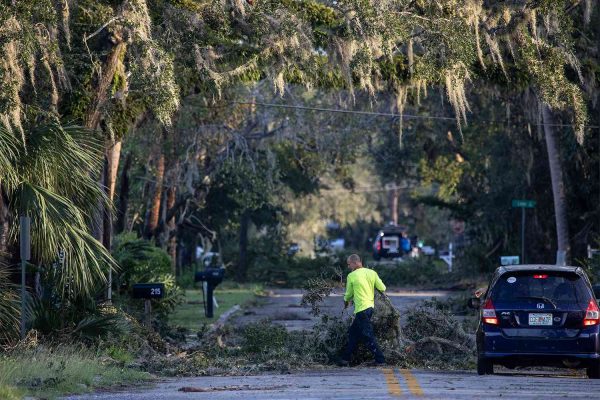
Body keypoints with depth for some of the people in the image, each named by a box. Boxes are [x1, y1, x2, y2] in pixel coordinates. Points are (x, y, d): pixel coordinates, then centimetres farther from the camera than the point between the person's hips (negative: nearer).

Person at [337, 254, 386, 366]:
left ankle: (380, 360, -8)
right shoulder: (372, 273, 4)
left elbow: (348, 294, 5)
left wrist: (346, 302, 27)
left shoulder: (351, 276, -7)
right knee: (353, 333, 17)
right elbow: (382, 288, 3)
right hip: (370, 306, 8)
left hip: (361, 309, -8)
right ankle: (346, 359, 21)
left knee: (368, 336, -5)